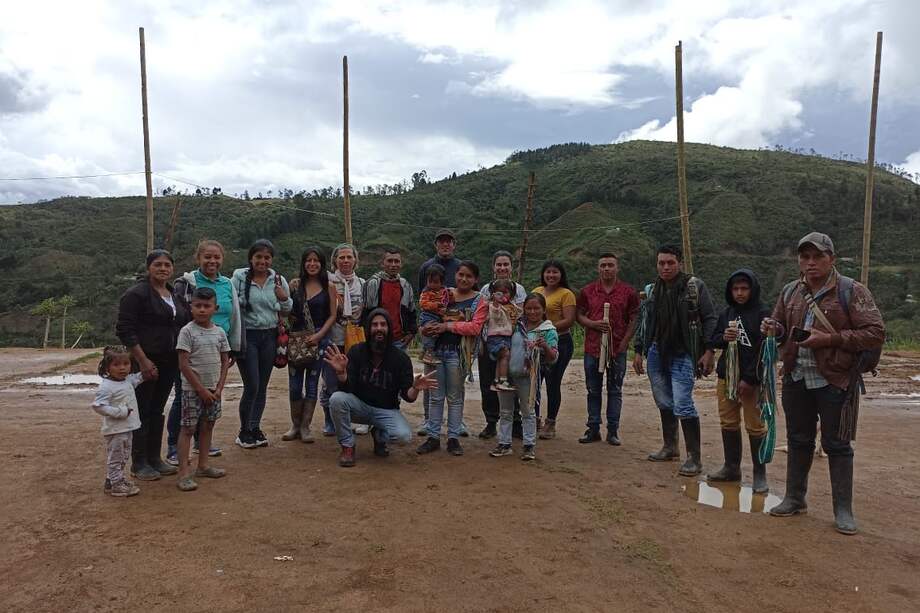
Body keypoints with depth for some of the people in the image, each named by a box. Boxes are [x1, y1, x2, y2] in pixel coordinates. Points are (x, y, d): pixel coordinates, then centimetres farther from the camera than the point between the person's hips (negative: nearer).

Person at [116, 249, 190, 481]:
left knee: (157, 410, 14)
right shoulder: (136, 294, -9)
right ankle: (139, 464, 10)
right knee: (142, 412, 0)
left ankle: (155, 458, 23)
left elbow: (184, 324, 20)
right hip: (146, 362, -7)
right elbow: (125, 331, -15)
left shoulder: (175, 294, 13)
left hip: (169, 363, 7)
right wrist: (143, 361, -20)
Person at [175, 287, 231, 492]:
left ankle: (203, 465, 26)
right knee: (188, 428, -2)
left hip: (213, 389, 5)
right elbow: (183, 365, -14)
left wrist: (219, 388, -1)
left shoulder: (219, 332, 4)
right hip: (192, 389, -5)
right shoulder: (187, 331, -11)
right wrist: (201, 390, -14)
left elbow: (225, 361, 9)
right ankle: (183, 473, 1)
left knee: (207, 426, 14)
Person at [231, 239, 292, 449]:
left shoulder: (279, 280, 7)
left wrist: (284, 299, -6)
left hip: (269, 337, 4)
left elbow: (287, 311, 16)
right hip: (247, 336, -4)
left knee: (262, 386, 10)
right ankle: (244, 432, 12)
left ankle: (255, 428, 24)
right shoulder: (239, 277, -3)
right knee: (252, 386, -6)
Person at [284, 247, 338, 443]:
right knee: (294, 384, 4)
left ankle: (305, 426, 12)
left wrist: (319, 335, -12)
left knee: (312, 383, 3)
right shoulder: (294, 284, 5)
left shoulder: (328, 286, 1)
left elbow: (332, 316, -1)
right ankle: (295, 425, 17)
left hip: (318, 338, -1)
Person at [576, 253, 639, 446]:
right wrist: (593, 324, -12)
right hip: (592, 347, 2)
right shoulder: (587, 291, 5)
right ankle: (593, 429, 16)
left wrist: (624, 342, -7)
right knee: (593, 390, 7)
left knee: (615, 390, 6)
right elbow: (579, 315, 8)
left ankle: (613, 430, 13)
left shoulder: (628, 292, 1)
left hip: (617, 349, -1)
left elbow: (634, 319, 2)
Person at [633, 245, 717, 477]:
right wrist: (638, 351, 13)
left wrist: (709, 351, -15)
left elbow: (710, 319, -8)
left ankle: (694, 458, -1)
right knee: (664, 403, 13)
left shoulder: (695, 286, -6)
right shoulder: (653, 290, 9)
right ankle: (670, 447, 28)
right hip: (657, 353, 6)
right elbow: (646, 323, 16)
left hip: (683, 356, -5)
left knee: (683, 405, -10)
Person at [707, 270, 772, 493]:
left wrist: (749, 379, -16)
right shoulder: (727, 313, 11)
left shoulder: (763, 314, -7)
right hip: (726, 376, 6)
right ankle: (731, 467, 24)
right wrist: (724, 337, -9)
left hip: (751, 380, -6)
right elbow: (713, 341, 15)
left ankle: (760, 475, 9)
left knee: (755, 427, -2)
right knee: (728, 423, 12)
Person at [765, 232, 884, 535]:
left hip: (835, 381, -5)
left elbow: (875, 334, -13)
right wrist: (774, 329, -4)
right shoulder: (790, 292, 8)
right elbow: (781, 327, 21)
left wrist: (829, 339, -22)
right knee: (798, 441, 15)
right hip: (796, 379, 5)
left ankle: (843, 510, 16)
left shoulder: (852, 292, -8)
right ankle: (795, 498, 29)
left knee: (837, 445, 3)